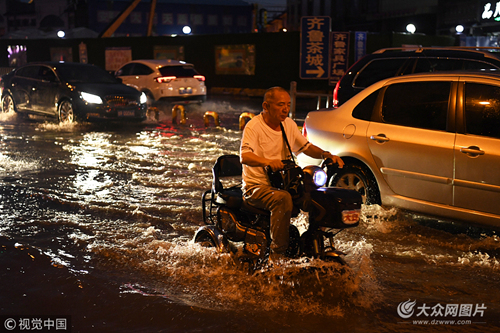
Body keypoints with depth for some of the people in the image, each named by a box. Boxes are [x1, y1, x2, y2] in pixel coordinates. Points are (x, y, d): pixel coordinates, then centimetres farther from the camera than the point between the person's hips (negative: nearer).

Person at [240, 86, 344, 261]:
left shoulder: (288, 124, 10)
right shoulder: (254, 126, -12)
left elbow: (306, 147, 18)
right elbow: (244, 156, -27)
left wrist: (327, 155, -2)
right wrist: (268, 162, -46)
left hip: (283, 183, 7)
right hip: (257, 186, -7)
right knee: (283, 198, -37)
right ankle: (278, 253, -31)